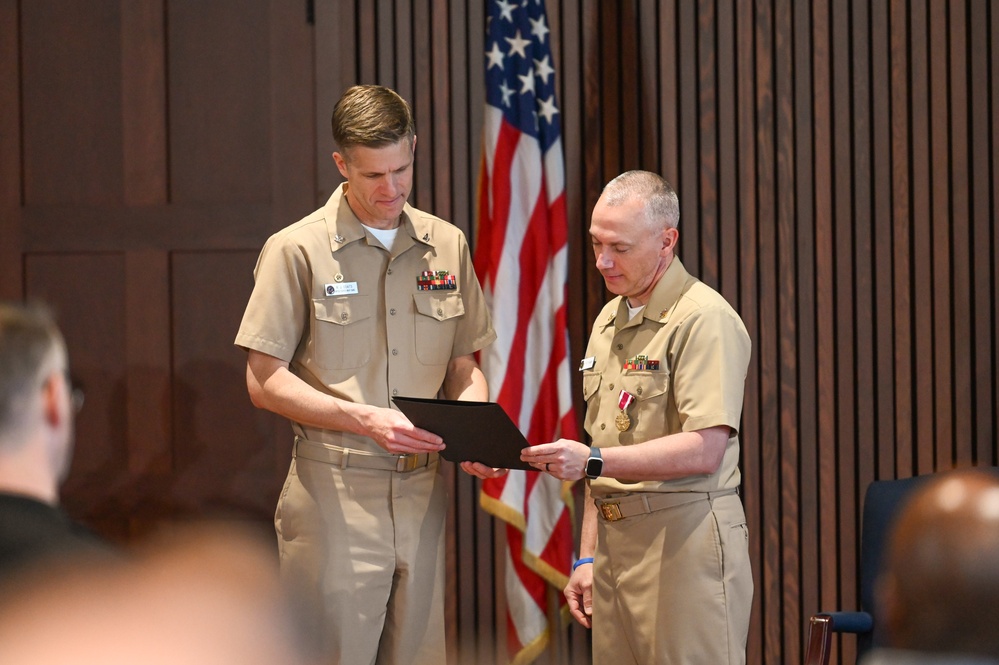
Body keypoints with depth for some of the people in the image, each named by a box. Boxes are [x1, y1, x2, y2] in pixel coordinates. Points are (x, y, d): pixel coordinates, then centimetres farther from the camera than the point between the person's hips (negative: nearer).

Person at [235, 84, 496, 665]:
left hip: (422, 492, 4)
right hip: (335, 498, -4)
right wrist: (363, 419, -17)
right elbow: (265, 382, -5)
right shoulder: (298, 251, -3)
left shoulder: (447, 246, 11)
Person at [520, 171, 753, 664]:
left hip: (685, 545, -8)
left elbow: (705, 450, -20)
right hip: (616, 543, 8)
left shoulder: (704, 319, -10)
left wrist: (593, 461, -24)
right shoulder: (608, 322, 18)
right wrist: (588, 557, 17)